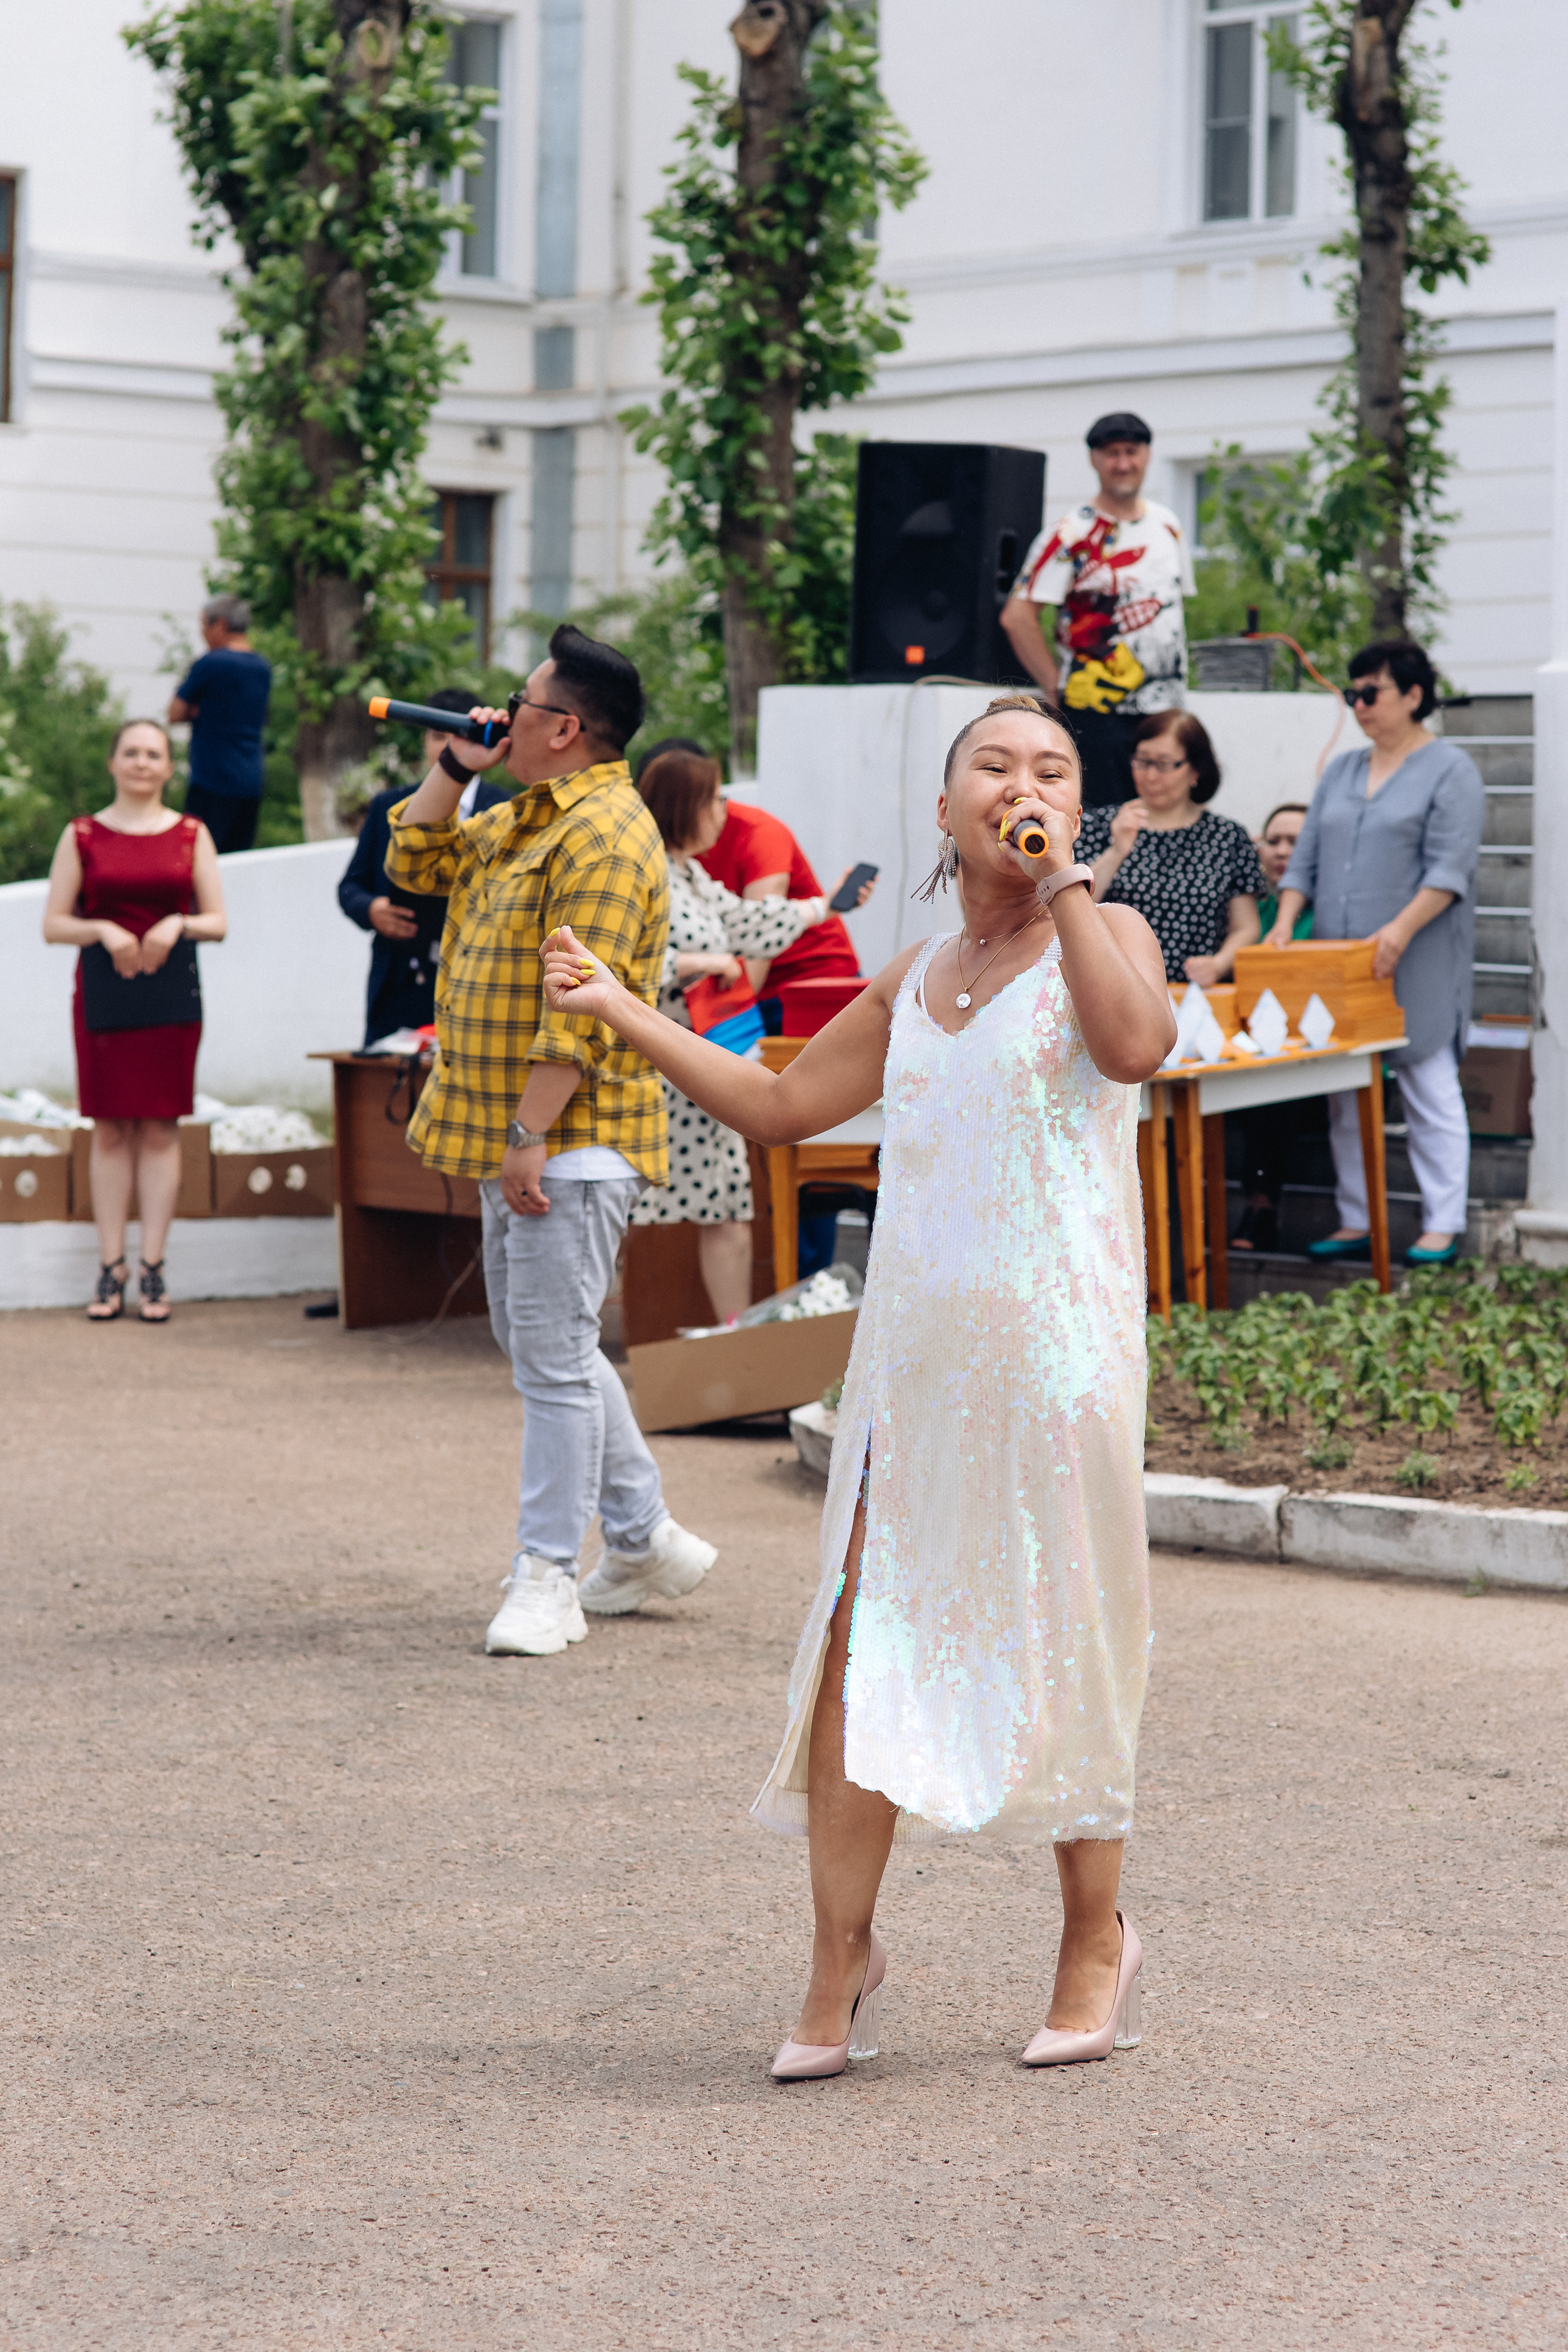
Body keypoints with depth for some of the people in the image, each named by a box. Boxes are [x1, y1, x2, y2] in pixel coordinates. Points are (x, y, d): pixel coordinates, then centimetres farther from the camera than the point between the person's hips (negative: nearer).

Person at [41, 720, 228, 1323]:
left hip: (171, 994, 0)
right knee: (109, 1130, 0)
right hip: (102, 993, 0)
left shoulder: (192, 835, 8)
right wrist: (102, 930, -15)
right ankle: (111, 1268, 3)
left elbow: (218, 922, 6)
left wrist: (179, 924, -14)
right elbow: (53, 924, 2)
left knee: (160, 1130, -1)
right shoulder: (82, 836, 6)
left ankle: (152, 1267, 1)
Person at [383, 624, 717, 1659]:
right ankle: (648, 1541, 25)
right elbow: (418, 859, 29)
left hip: (571, 1141, -11)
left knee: (553, 1354, -7)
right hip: (517, 1134, 11)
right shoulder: (523, 824, 15)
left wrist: (530, 1136, -24)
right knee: (538, 1342, 16)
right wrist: (455, 770, 13)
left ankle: (547, 1577, -3)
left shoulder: (603, 837, -18)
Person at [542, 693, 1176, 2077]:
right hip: (914, 1342, 5)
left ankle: (1096, 1937, 19)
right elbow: (780, 1104, 27)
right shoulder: (912, 986, 17)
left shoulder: (1103, 934, 0)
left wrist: (1065, 880, -18)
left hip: (1052, 1344, -5)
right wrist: (619, 1011, 23)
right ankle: (842, 1955, 6)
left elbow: (1138, 1046, -23)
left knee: (1061, 1642, 2)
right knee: (860, 1636, -2)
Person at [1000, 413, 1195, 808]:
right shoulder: (1073, 534, -8)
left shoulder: (1167, 526, 13)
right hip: (1099, 712, -6)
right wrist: (1059, 686, -11)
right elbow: (1017, 617, -12)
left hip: (1165, 708, 6)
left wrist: (1177, 684, 14)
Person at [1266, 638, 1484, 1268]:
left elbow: (1449, 870, -12)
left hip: (1416, 967, -6)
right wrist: (1284, 924, 1)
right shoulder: (1341, 772, 17)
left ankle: (1443, 1227, -1)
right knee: (1346, 1098, 6)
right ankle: (1356, 1222, 11)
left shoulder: (1449, 770, -2)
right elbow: (1306, 858, 16)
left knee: (1430, 1092, -4)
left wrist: (1400, 931, -23)